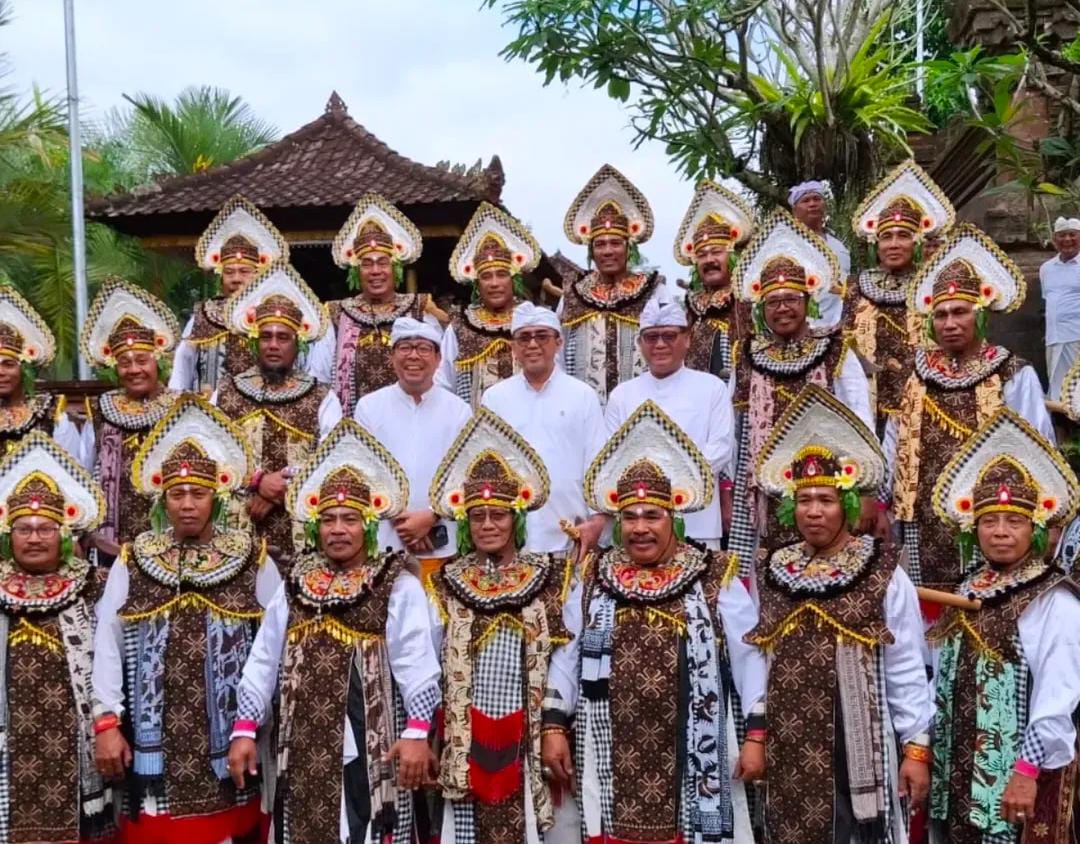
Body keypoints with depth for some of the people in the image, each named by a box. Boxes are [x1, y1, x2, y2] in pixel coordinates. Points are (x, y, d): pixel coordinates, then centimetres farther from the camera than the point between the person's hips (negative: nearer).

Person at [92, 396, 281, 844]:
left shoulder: (252, 560, 2)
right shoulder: (132, 561, 7)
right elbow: (108, 644, 3)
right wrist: (106, 722, -5)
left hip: (231, 739, -1)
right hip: (153, 739, 1)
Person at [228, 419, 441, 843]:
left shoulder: (398, 588, -3)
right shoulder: (293, 588, 12)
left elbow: (417, 664, -11)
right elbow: (262, 663, 11)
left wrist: (417, 733, -20)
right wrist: (245, 730, 5)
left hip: (370, 748, -4)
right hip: (304, 749, 4)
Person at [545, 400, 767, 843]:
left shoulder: (715, 579, 0)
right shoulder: (593, 580, 8)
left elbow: (749, 657, -1)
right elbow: (566, 655, 11)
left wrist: (756, 734, -6)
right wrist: (554, 725, 4)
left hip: (691, 758, -2)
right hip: (614, 761, 2)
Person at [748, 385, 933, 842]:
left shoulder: (885, 576, -5)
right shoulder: (772, 574, 6)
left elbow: (906, 670, -4)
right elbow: (758, 663, 11)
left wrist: (916, 747, -6)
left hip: (859, 747, -3)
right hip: (791, 752, 4)